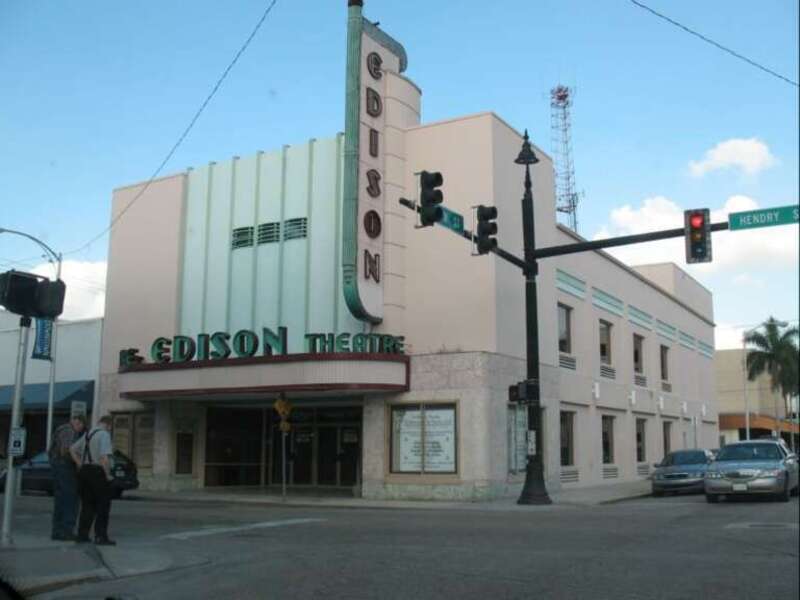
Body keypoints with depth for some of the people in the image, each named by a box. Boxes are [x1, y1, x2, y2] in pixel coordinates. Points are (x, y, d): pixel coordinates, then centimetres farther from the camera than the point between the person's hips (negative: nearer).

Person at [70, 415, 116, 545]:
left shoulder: (88, 435, 16)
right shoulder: (105, 435, -11)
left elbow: (72, 450, 23)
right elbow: (105, 457, -22)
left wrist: (81, 466, 16)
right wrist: (108, 475, -12)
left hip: (84, 471, 8)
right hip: (98, 472, -8)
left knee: (88, 505, 14)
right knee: (103, 505, -1)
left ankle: (82, 535, 12)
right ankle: (100, 537, -3)